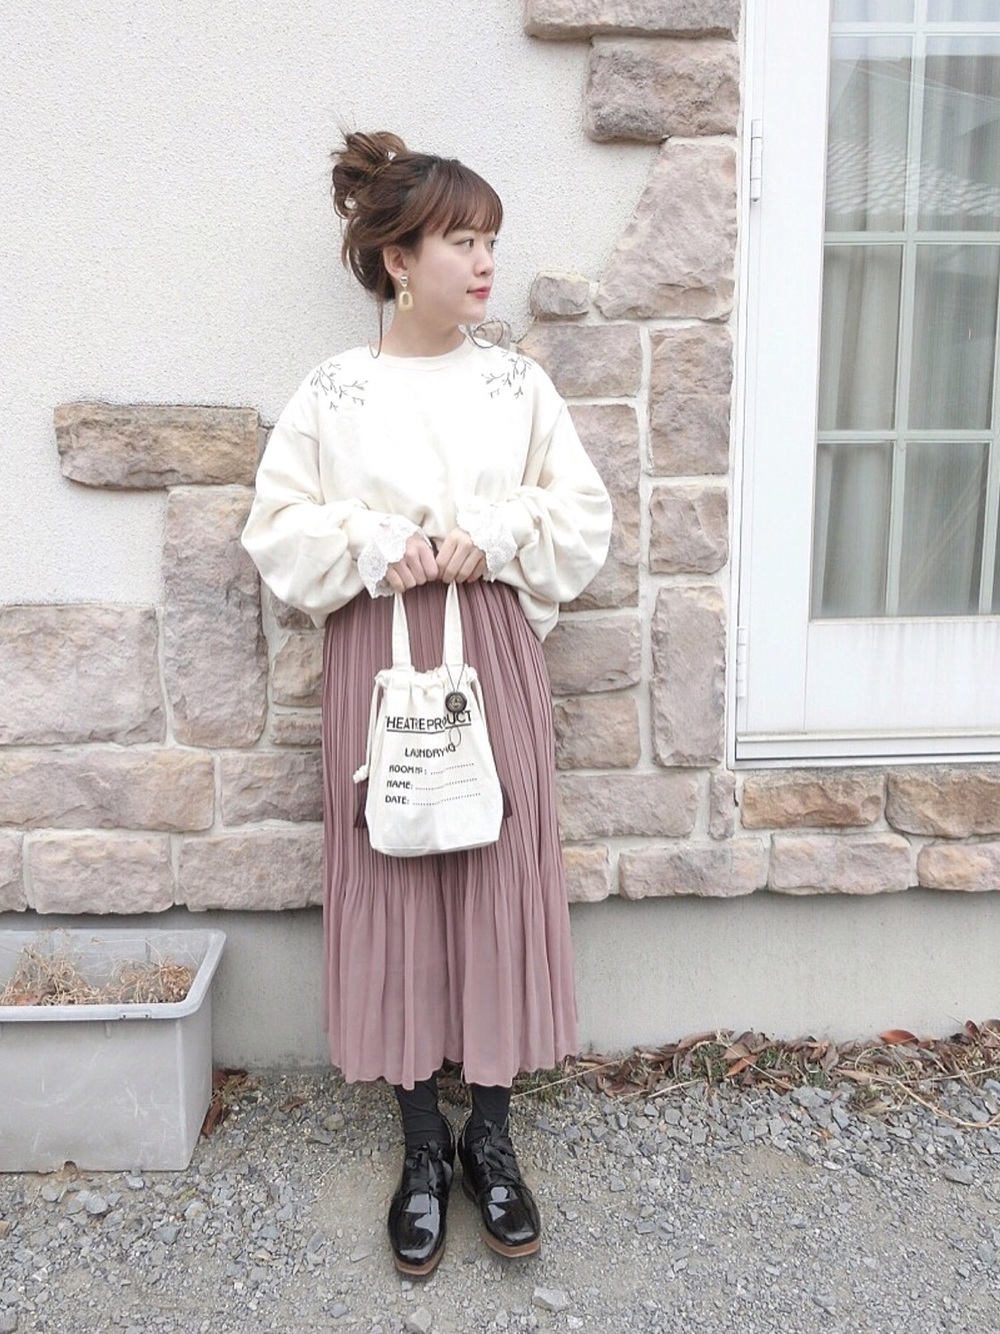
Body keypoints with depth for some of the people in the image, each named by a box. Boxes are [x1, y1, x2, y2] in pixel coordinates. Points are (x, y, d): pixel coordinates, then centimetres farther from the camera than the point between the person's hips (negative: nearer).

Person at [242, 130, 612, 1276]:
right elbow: (277, 528, 1)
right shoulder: (333, 392, 1)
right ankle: (422, 1145, 24)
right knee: (392, 883, 4)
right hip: (377, 654, -1)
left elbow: (584, 516, 5)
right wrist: (374, 549, -14)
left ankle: (490, 1137, 23)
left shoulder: (517, 384, 6)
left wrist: (493, 539, -11)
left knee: (499, 877, 3)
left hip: (493, 648, 1)